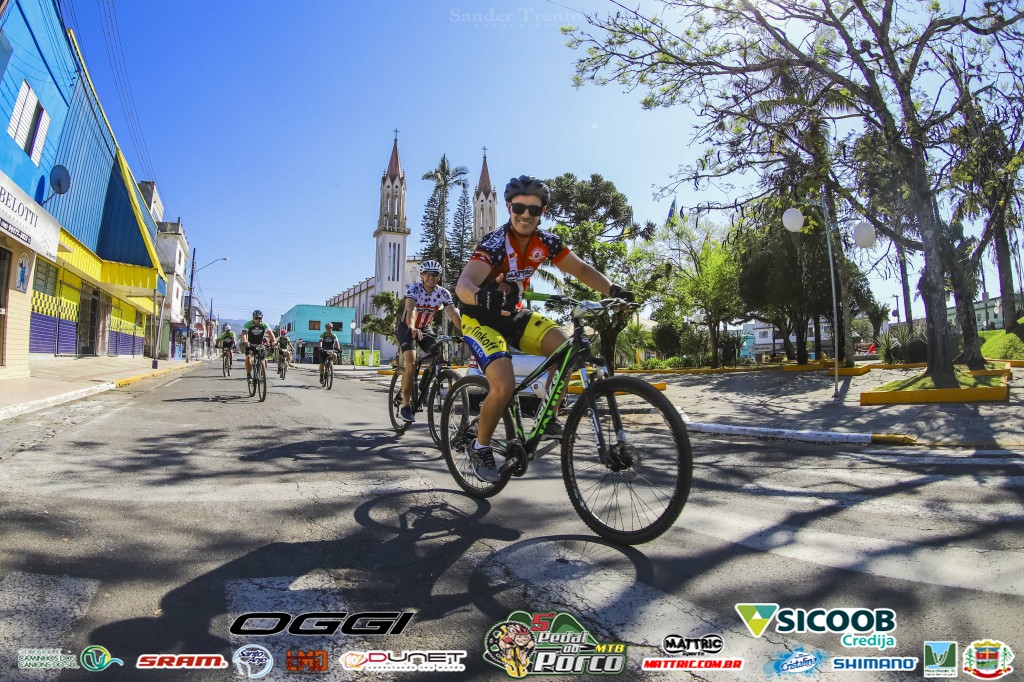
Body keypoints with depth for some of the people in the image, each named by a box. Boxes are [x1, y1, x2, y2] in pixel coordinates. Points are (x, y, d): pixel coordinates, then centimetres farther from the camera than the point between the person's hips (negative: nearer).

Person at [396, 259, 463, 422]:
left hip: (424, 329, 4)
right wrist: (412, 329, -59)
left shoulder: (443, 293, -13)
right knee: (411, 363, -22)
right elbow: (411, 309, -39)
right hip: (407, 328, -4)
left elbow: (454, 314, -24)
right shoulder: (413, 288, -22)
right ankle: (405, 405, -12)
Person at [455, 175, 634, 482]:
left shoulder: (546, 242, -7)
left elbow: (582, 269, -1)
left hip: (514, 315, 6)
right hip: (481, 319, -5)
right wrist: (483, 296, -63)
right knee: (504, 386, -24)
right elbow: (463, 285, -39)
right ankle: (480, 447, 1)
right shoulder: (494, 243, -25)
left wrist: (613, 290, -19)